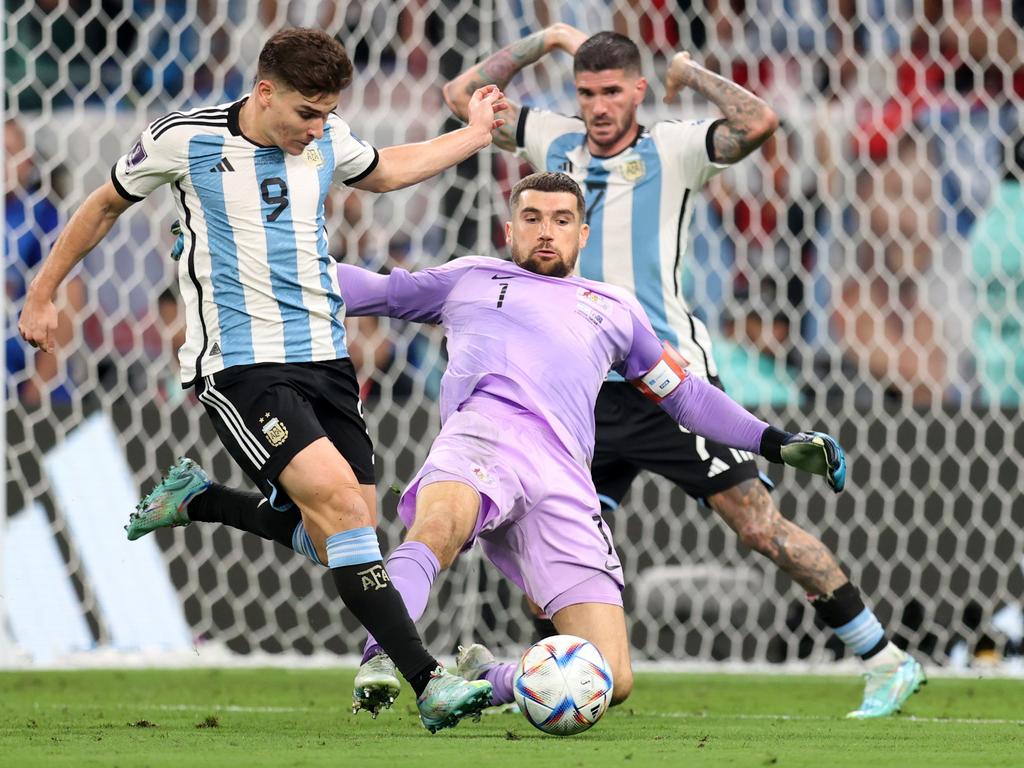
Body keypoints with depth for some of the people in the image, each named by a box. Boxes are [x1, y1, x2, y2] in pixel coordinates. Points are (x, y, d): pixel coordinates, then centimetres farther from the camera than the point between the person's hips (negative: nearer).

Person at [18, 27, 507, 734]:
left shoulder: (327, 140, 5)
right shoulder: (186, 139, -8)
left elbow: (385, 172, 29)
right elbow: (107, 205, 9)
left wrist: (477, 133, 26)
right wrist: (43, 293, 16)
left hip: (324, 357, 6)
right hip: (239, 364, -6)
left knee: (337, 537, 1)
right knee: (337, 497, -24)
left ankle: (192, 497, 27)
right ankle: (427, 681, -28)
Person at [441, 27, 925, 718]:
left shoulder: (673, 150, -2)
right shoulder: (556, 142, 12)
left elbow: (759, 123, -20)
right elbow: (464, 95, 20)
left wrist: (692, 73, -6)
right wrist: (547, 40, 13)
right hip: (588, 392, 5)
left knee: (759, 525, -9)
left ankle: (886, 662, -4)